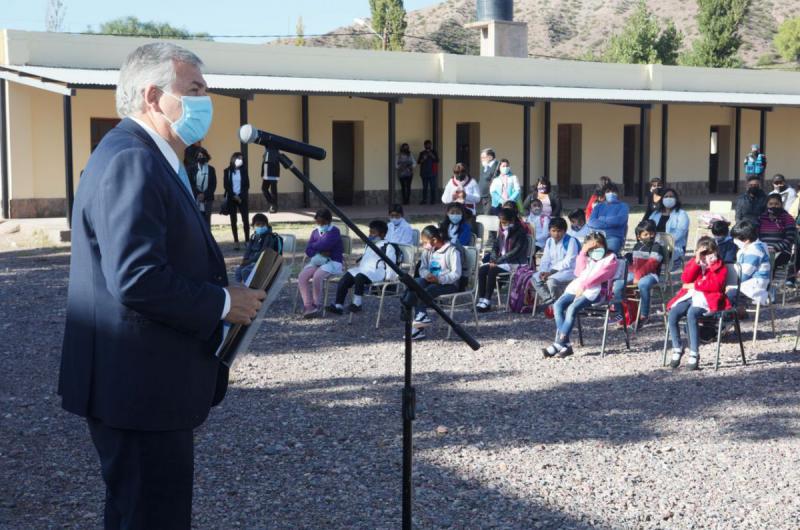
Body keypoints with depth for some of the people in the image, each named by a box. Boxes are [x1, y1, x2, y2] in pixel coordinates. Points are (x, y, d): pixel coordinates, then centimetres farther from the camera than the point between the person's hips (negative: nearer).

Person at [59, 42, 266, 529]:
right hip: (140, 386, -11)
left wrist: (223, 287, 7)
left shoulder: (150, 158, 15)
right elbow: (137, 280, -28)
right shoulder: (130, 161, -19)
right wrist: (224, 303, -17)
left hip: (150, 382, 11)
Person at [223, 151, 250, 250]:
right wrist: (234, 196, -9)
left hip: (242, 198, 0)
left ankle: (247, 240, -2)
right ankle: (236, 241, 6)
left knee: (245, 220, -5)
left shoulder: (243, 170, 3)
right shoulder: (227, 171, 1)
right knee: (233, 221, 3)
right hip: (231, 198, 0)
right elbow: (226, 185, -1)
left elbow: (247, 184, 3)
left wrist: (241, 196, -7)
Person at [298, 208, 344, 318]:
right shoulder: (315, 232, 15)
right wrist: (319, 253, -13)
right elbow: (308, 250, 6)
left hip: (333, 262, -6)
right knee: (302, 276, -21)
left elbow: (324, 245, -20)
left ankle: (316, 305, -15)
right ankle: (308, 306, -23)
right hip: (317, 261, 6)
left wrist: (314, 246, 0)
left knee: (317, 276, -34)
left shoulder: (334, 231, -5)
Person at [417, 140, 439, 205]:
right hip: (424, 173, 2)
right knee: (425, 187, -1)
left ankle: (433, 200, -4)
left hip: (432, 173, -1)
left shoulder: (434, 152, 9)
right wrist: (423, 159, -10)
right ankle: (424, 200, 2)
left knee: (433, 187, -6)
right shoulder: (422, 153, 12)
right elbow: (418, 161, 8)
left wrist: (432, 155, -16)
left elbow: (437, 160, -4)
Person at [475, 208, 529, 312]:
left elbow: (516, 251, -18)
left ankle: (487, 301, -26)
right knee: (482, 269, -17)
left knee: (492, 270, -30)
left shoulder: (520, 232, -10)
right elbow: (495, 246, 15)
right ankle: (481, 300, -20)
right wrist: (493, 260, -5)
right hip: (500, 261, 7)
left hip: (515, 263, -7)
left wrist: (498, 261, -21)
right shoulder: (502, 231, 13)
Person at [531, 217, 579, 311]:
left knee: (552, 280, -34)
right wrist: (543, 272, -12)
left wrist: (550, 272, -21)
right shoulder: (549, 241, 11)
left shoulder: (571, 241, -12)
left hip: (570, 271, -8)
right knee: (534, 278, -12)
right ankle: (548, 299, -12)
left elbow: (568, 262, -18)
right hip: (553, 271, 8)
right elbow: (545, 260, 11)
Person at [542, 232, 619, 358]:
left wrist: (583, 285, -17)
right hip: (577, 287, 7)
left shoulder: (610, 259, 6)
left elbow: (599, 275, -8)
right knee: (558, 305, -18)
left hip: (595, 290, -7)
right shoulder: (587, 258, 29)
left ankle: (558, 344, -32)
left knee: (572, 308, -31)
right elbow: (579, 273, 14)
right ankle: (565, 344, -25)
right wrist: (582, 253, 9)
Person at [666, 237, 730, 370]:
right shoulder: (693, 263, 21)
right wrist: (697, 262, -7)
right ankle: (677, 349, -8)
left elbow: (716, 285, -10)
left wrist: (694, 285, -7)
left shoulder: (719, 266, 8)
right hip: (690, 296, 5)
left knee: (691, 314, -36)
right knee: (672, 314, -24)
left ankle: (694, 355, -33)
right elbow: (685, 279, 1)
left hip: (706, 298, -5)